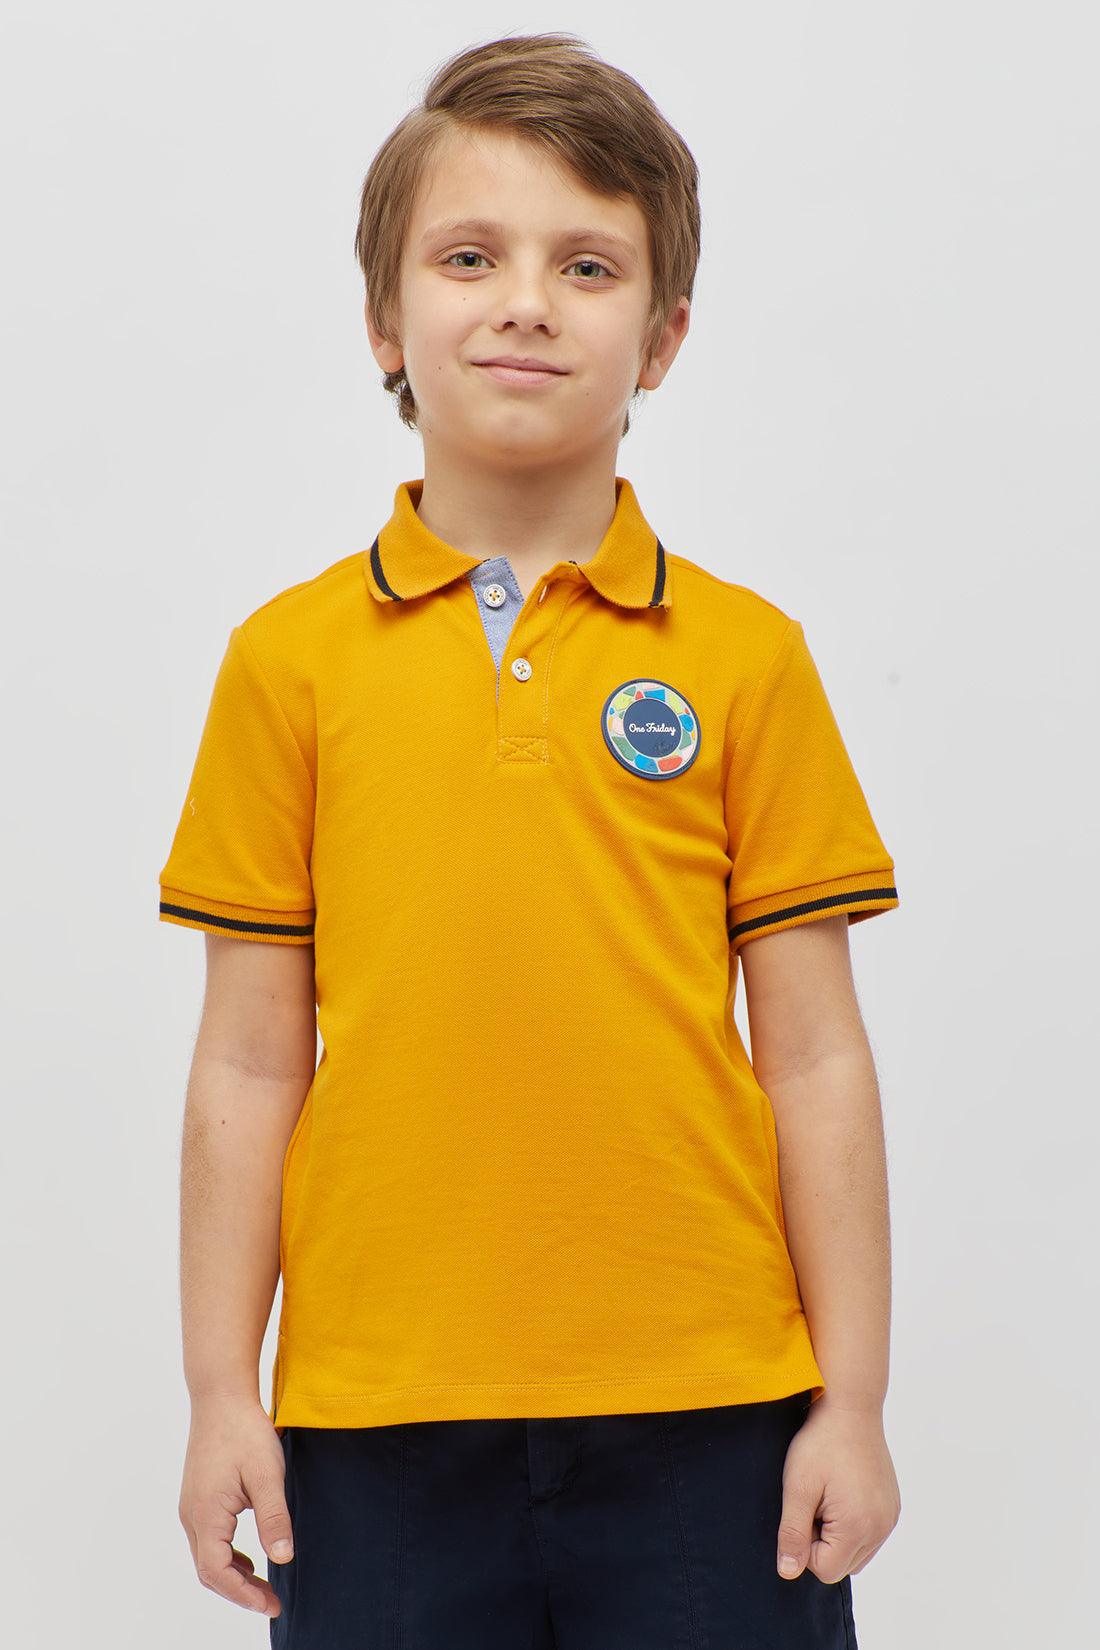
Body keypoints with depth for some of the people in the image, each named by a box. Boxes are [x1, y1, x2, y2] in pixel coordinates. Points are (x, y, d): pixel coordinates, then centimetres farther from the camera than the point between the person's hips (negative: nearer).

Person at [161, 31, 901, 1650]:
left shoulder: (748, 658, 1)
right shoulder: (291, 657, 3)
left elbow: (814, 1058, 2)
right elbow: (251, 1060, 4)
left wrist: (852, 1401, 1)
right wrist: (221, 1393, 4)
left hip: (705, 1411, 0)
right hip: (379, 1421, 1)